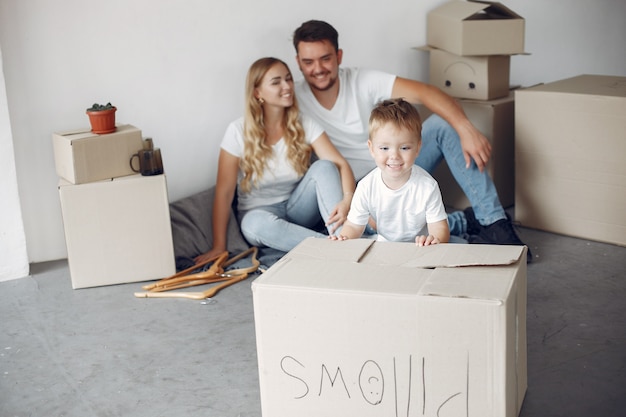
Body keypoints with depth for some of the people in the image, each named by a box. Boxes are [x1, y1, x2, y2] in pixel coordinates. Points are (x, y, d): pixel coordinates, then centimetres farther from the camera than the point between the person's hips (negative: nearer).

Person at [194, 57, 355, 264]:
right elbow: (224, 193, -12)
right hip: (259, 212, -2)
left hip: (298, 208, 3)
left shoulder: (304, 125, -6)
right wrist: (218, 247, -15)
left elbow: (340, 164, -17)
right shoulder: (239, 131, -12)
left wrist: (347, 200, -38)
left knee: (324, 167, -24)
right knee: (257, 224, -38)